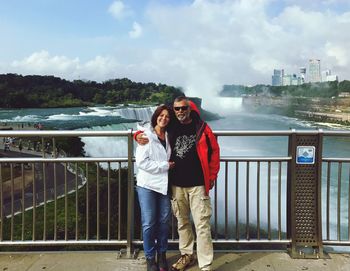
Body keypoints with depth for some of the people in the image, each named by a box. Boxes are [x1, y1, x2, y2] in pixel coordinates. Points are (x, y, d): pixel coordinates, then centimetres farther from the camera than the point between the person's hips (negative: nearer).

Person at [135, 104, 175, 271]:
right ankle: (150, 258, 19)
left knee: (164, 221, 9)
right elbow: (141, 162, -16)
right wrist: (164, 166, -14)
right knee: (149, 223, 1)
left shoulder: (169, 137, 7)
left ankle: (162, 255, 26)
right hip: (147, 185, -4)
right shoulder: (146, 136, -7)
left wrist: (170, 165, 1)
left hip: (164, 185, 4)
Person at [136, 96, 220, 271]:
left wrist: (212, 176, 0)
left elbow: (214, 151, 1)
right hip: (177, 184, 4)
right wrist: (138, 135, -3)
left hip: (198, 184, -3)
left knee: (202, 225, -3)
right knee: (182, 222, 17)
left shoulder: (201, 127, -2)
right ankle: (187, 255, 35)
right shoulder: (170, 128, 6)